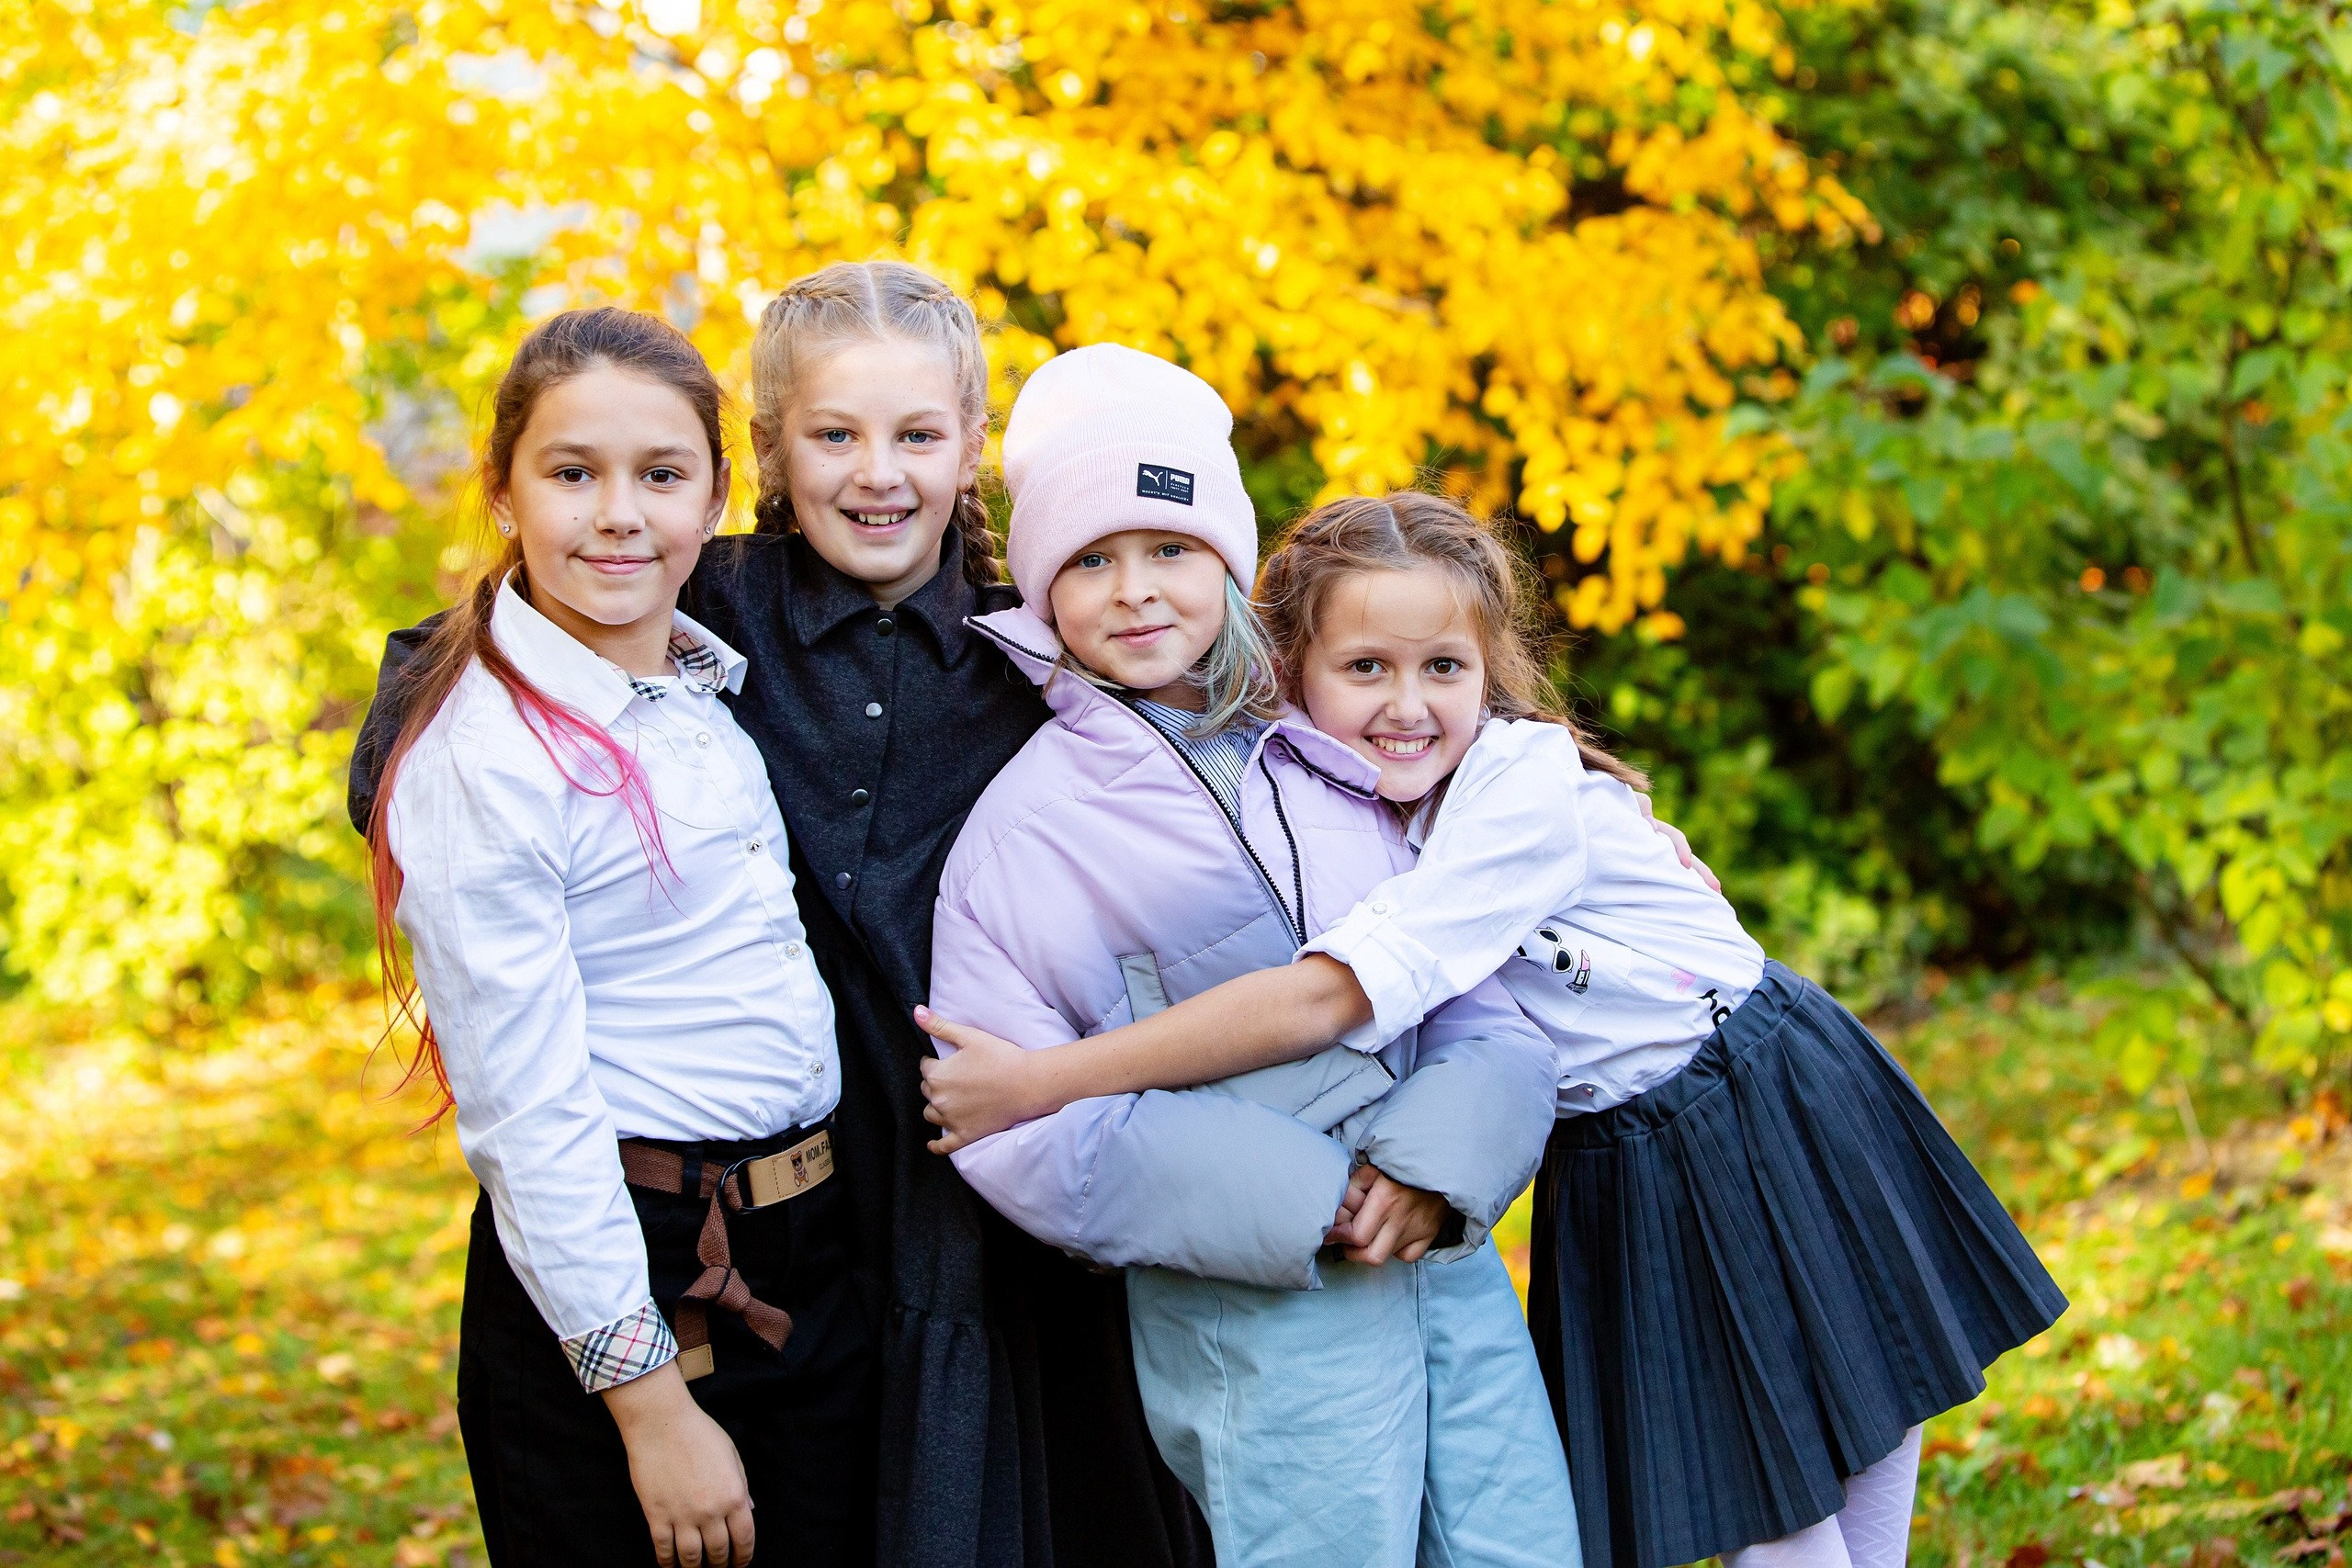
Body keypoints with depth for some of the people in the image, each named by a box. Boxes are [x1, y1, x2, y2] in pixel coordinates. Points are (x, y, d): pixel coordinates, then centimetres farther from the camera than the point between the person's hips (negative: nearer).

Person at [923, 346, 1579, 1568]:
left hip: (1455, 1270, 5)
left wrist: (1441, 1154, -12)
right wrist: (1298, 1204, -16)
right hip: (1258, 1319, -5)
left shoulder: (1324, 753, 10)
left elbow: (1474, 977, 9)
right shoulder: (1028, 825, -4)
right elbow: (1014, 1129, -11)